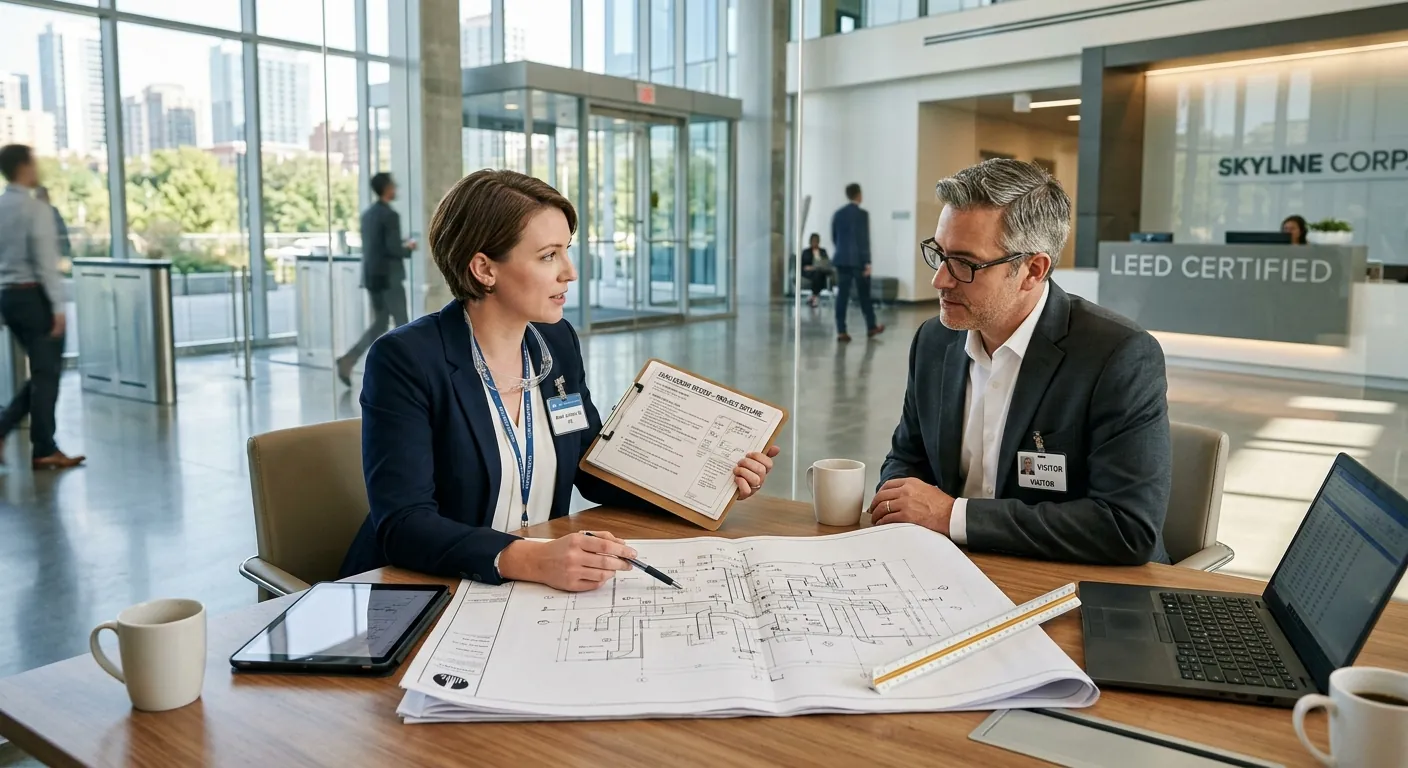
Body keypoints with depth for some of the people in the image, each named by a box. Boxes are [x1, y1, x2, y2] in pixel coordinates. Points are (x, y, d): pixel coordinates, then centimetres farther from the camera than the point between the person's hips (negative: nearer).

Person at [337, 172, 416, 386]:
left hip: (371, 276, 8)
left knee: (379, 324, 14)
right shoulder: (390, 215, -14)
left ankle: (349, 359, 0)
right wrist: (408, 249, -1)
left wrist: (401, 246, 18)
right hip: (388, 277, -8)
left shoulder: (367, 214, 13)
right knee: (401, 324, 3)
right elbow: (393, 250, -21)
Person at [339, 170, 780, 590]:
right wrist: (529, 560, -36)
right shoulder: (405, 360, -15)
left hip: (534, 594, 5)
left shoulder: (558, 342, 3)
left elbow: (595, 471, 12)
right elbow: (403, 524, -22)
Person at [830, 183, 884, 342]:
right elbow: (864, 240, -14)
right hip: (858, 260, -5)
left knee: (842, 295, 1)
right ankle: (871, 327, 22)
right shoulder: (862, 214, -10)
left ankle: (841, 331, -4)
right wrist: (867, 262, -12)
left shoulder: (837, 214, 8)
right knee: (864, 295, 8)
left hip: (841, 259, 5)